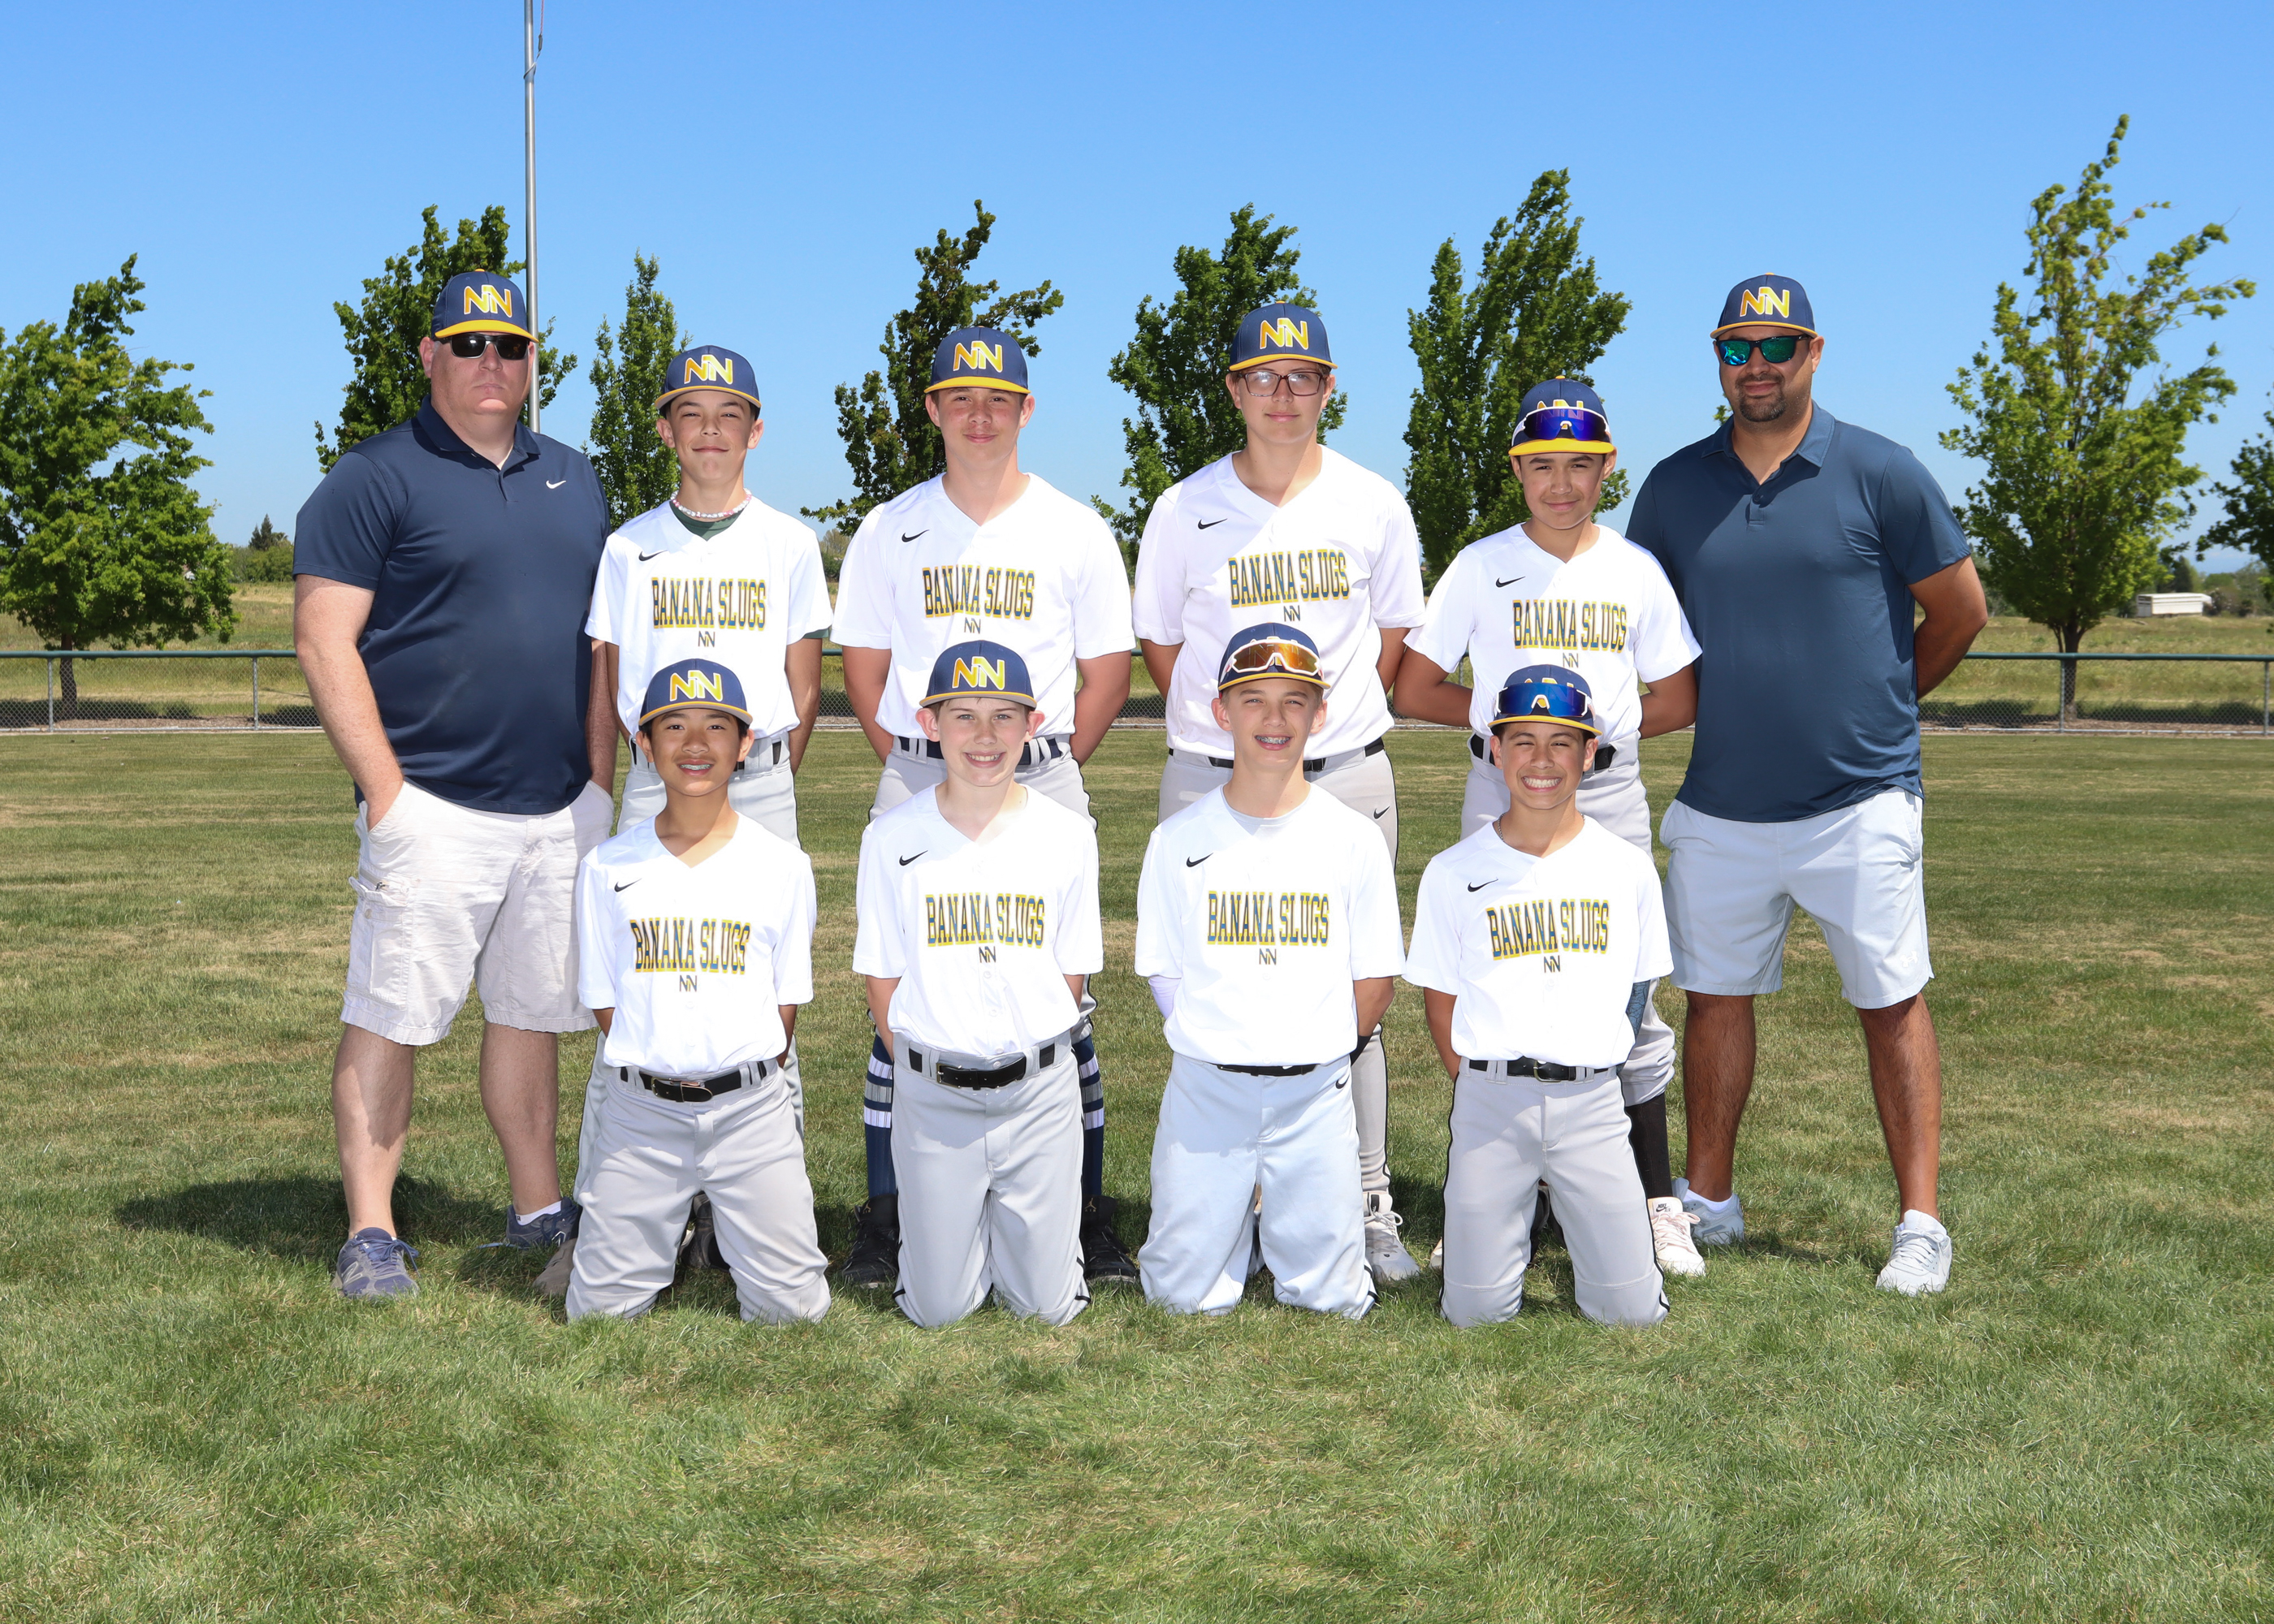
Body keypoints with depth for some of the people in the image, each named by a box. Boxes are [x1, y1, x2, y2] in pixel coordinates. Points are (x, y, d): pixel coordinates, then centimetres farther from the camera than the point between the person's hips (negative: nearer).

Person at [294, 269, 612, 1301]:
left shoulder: (573, 480, 16)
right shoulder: (374, 481, -3)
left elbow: (604, 635, 21)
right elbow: (323, 641, -9)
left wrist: (608, 774, 13)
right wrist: (385, 793, -16)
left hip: (565, 807, 6)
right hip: (435, 809, -5)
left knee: (533, 1013, 12)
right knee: (390, 1018, -3)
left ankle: (539, 1213, 20)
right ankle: (370, 1233, 3)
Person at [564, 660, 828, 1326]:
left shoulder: (783, 865, 2)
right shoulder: (607, 868, 2)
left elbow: (786, 1001, 5)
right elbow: (605, 1002, 5)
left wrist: (741, 1084, -1)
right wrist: (664, 1078, -2)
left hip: (750, 1105, 0)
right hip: (642, 1109, 1)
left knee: (792, 1307, -4)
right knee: (599, 1307, -1)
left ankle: (730, 1228, 26)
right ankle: (670, 1228, 29)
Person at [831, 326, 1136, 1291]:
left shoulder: (1075, 532, 6)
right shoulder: (890, 530, 9)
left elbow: (1107, 673, 9)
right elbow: (863, 667, 13)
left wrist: (1049, 768, 2)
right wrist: (912, 764, 4)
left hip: (1042, 786, -1)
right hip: (915, 786, 1)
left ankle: (1086, 1218, 6)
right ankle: (886, 1220, 7)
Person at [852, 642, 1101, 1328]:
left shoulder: (1069, 836, -2)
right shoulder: (892, 839, -4)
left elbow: (1072, 975, 4)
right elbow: (883, 979, 2)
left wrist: (1028, 1060, -1)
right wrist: (924, 1071, -2)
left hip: (1041, 1088, 1)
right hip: (931, 1092, 0)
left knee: (1048, 1303, 5)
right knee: (936, 1306, 6)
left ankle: (1036, 1226, 36)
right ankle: (965, 1222, 37)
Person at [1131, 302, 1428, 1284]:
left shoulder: (1374, 505, 5)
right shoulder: (1187, 509, 2)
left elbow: (1392, 634, 14)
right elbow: (1158, 640, 11)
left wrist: (1330, 713, 4)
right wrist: (1226, 716, 1)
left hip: (1347, 780, 1)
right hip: (1210, 783, 0)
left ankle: (1368, 1211, 11)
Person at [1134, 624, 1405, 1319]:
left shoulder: (1355, 839, 0)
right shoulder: (1179, 839, -1)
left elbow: (1375, 980, 5)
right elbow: (1165, 974, 4)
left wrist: (1316, 1056, 5)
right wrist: (1226, 1049, -1)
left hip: (1316, 1096, 0)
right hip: (1206, 1086, 0)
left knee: (1332, 1297, 2)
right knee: (1187, 1293, 2)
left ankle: (1294, 1220, 32)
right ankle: (1242, 1220, 31)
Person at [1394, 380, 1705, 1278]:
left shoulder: (1636, 570, 7)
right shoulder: (1480, 565, 3)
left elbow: (1678, 700, 11)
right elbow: (1416, 690, 4)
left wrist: (1595, 728, 0)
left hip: (1611, 799, 1)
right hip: (1501, 797, -1)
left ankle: (1657, 1202, 6)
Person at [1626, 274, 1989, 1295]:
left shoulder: (1881, 475, -5)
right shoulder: (1676, 486, 4)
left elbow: (1959, 612, 4)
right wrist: (1728, 708, 9)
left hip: (1859, 801, -3)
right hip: (1721, 806, 4)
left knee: (1892, 1006, 2)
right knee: (1715, 999, 11)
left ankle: (1920, 1224, 8)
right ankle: (1708, 1203, 24)